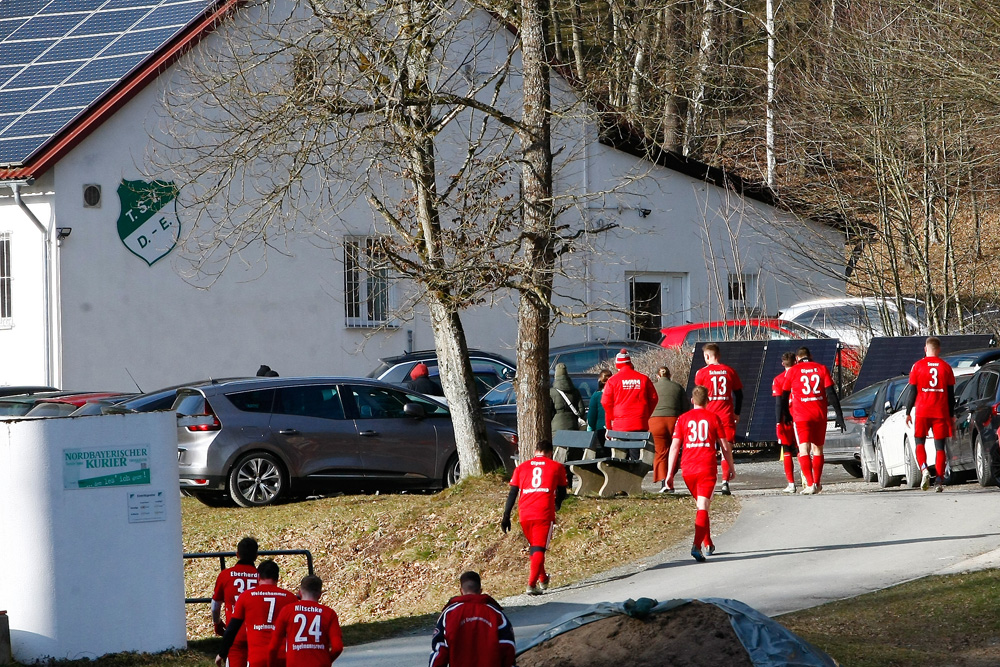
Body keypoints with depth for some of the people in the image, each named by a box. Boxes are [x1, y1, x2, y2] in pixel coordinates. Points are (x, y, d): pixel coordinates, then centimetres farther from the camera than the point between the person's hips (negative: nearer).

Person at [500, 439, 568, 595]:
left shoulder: (522, 467, 17)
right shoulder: (557, 467, 12)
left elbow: (512, 493, 10)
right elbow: (562, 493, 21)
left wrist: (506, 516, 9)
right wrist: (557, 504, 43)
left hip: (524, 514, 3)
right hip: (544, 514, -3)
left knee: (534, 548, 20)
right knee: (539, 549, -6)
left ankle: (543, 580, 35)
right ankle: (532, 585, -21)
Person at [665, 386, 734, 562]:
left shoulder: (683, 419, 7)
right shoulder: (713, 417, 4)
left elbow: (674, 446, 2)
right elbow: (725, 445, 5)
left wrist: (670, 473, 3)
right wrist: (731, 467, 17)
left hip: (688, 469, 3)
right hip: (707, 468, -3)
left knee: (701, 506, 21)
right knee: (703, 507, -9)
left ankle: (708, 544, 31)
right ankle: (697, 546, -26)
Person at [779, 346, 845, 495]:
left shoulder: (792, 371, 2)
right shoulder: (821, 368, 7)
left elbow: (784, 396, 8)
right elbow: (831, 394, 0)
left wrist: (786, 415, 24)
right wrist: (839, 415, 0)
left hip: (801, 416, -3)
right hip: (820, 416, 3)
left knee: (804, 450, -8)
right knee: (818, 449, 16)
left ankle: (810, 484, -22)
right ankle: (817, 483, 23)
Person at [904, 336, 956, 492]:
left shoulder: (918, 366, -1)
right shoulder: (946, 367, 4)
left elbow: (912, 392, 0)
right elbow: (951, 395, 6)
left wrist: (908, 413, 7)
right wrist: (951, 415, 14)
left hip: (922, 411, -1)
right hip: (941, 412, 1)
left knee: (919, 442, 10)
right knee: (940, 446, 4)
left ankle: (924, 469, -16)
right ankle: (939, 481, -3)